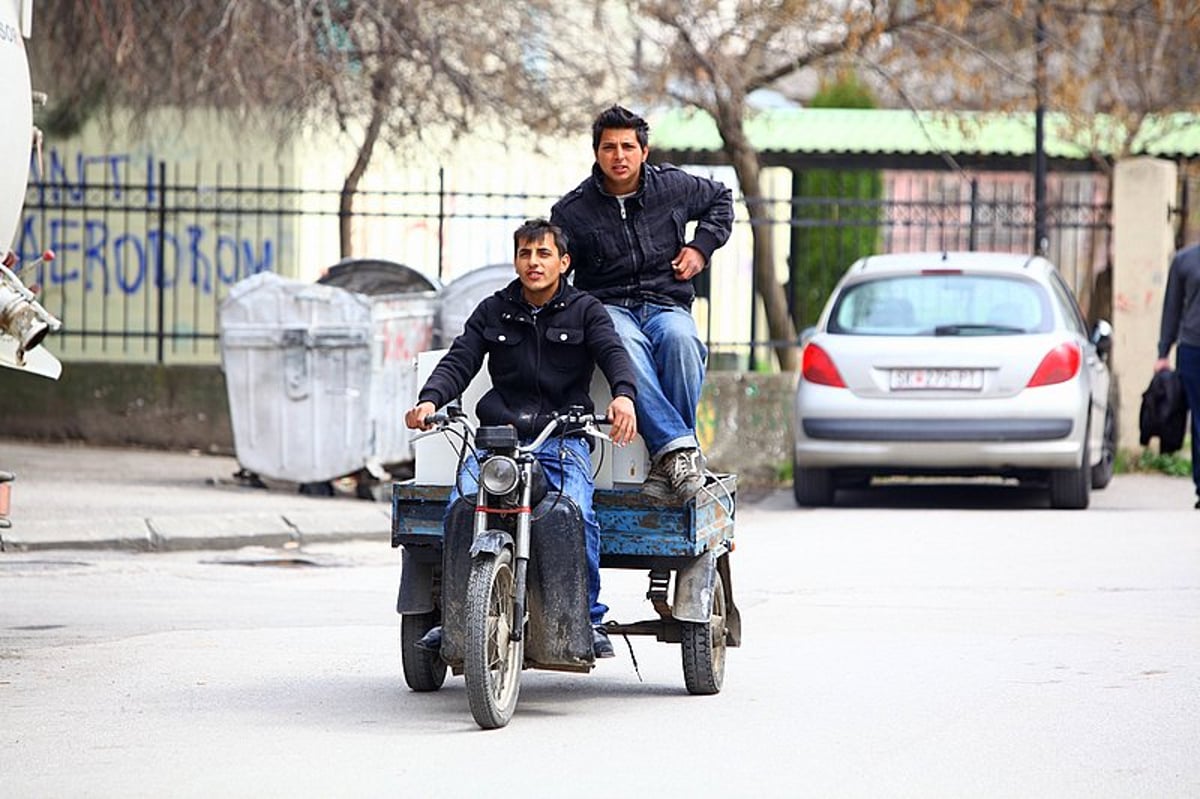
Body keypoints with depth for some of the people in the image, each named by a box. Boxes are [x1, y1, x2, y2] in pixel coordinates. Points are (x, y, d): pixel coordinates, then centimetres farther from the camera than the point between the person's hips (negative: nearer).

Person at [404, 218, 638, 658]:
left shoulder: (585, 310, 9)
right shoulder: (494, 311, 15)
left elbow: (614, 354, -7)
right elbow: (458, 362, 5)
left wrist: (623, 395, -31)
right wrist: (429, 400, -18)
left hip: (563, 437, -2)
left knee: (577, 511, -29)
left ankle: (589, 619, -12)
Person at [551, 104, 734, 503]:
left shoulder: (673, 186, 7)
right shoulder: (572, 211, 3)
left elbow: (720, 199, 28)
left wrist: (701, 246, 12)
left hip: (666, 303, 1)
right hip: (607, 307, -1)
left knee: (680, 339, -38)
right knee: (627, 347, -40)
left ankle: (667, 464, -35)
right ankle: (678, 445, -47)